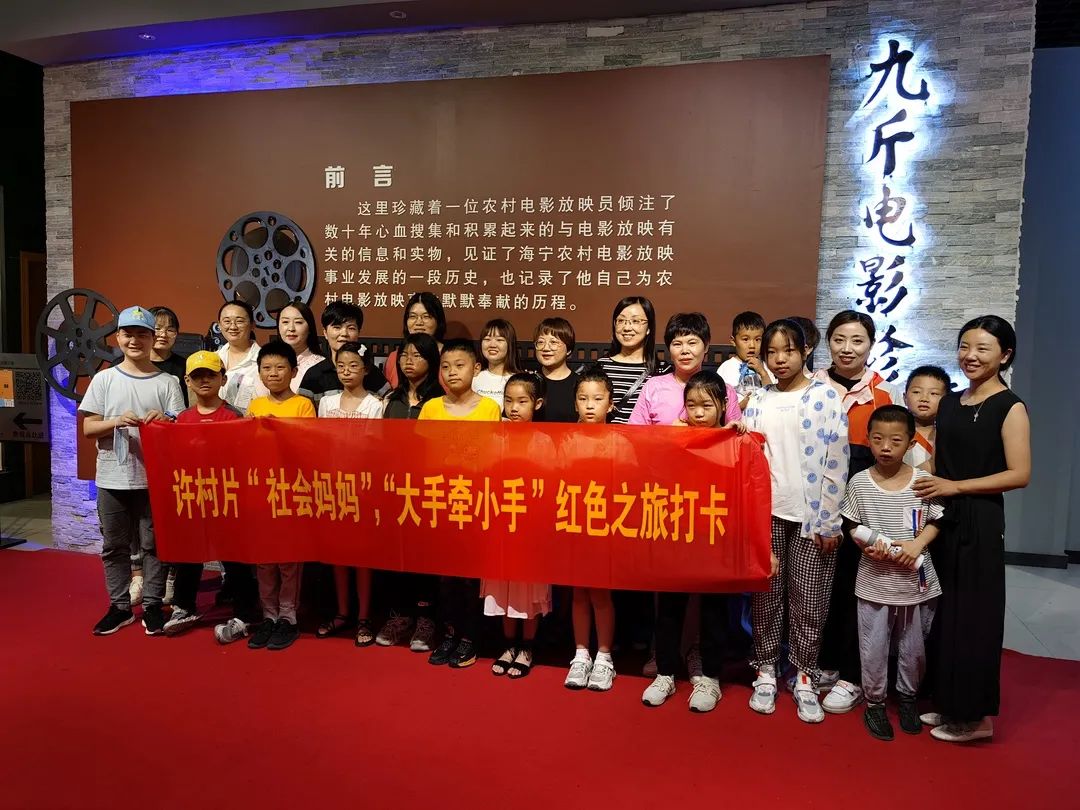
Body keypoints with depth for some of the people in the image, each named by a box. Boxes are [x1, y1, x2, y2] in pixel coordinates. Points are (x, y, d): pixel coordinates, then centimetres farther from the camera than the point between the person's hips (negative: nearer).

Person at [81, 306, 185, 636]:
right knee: (114, 546, 12)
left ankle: (152, 605, 19)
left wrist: (164, 422, -22)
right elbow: (87, 427, 0)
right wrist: (116, 422, -18)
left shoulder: (167, 382, 0)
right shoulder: (103, 379, 3)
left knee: (154, 544, 7)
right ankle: (120, 606, 25)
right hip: (112, 479, 2)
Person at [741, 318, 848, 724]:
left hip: (812, 514, -2)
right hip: (766, 512, 3)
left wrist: (828, 520, -7)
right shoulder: (758, 400, 8)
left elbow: (836, 462, -5)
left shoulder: (826, 397, -2)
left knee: (809, 601, 5)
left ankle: (805, 678, 20)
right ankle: (765, 672, 23)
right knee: (765, 595, 8)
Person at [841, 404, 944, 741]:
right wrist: (867, 546, -16)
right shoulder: (859, 482, -7)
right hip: (874, 581, -1)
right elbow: (850, 525, 1)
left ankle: (908, 697, 41)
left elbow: (936, 521, 2)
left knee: (913, 647, 17)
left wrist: (917, 544, -14)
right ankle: (875, 703, 29)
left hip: (917, 582, 1)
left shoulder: (923, 481, -7)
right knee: (873, 649, 8)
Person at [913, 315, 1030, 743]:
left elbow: (1019, 474, -14)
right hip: (942, 518, 7)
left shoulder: (1010, 407, -8)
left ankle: (976, 715, 18)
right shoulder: (949, 403, 11)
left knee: (973, 615, 2)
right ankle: (948, 702, 27)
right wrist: (925, 484, 2)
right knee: (943, 612, 13)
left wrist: (955, 486, -16)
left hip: (980, 522, -6)